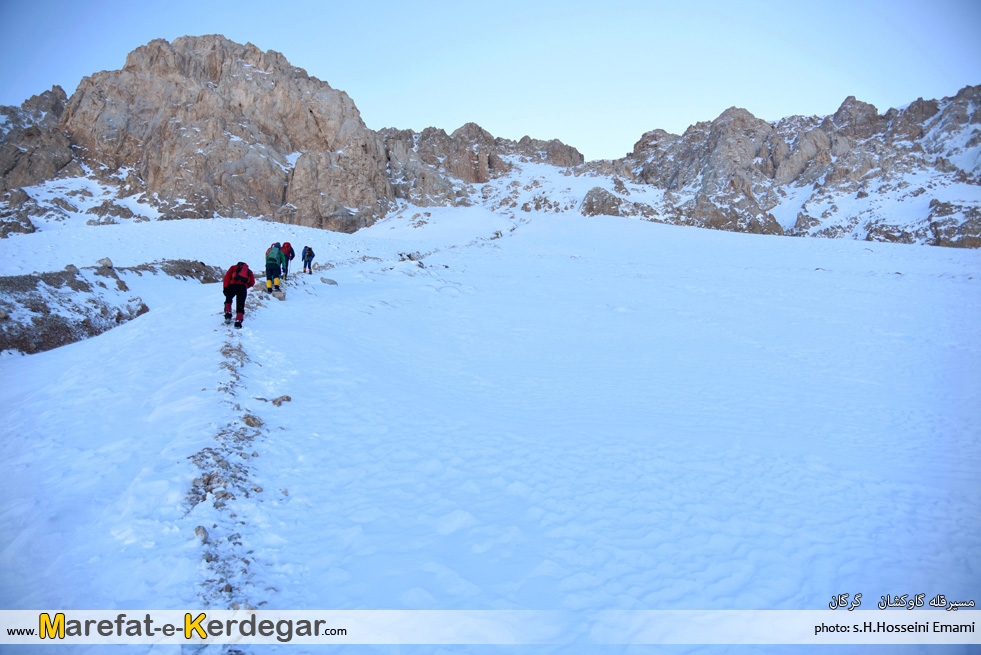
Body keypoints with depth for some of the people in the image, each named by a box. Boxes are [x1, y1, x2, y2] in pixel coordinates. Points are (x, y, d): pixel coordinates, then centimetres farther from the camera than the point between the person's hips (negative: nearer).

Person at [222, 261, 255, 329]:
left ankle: (228, 315, 7)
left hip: (233, 285, 0)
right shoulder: (249, 271, 30)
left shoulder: (233, 267, 26)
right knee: (240, 306, 6)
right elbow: (252, 282, 18)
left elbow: (227, 277, 11)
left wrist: (225, 287, 4)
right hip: (243, 287, 1)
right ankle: (238, 321, -8)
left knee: (228, 300, 25)